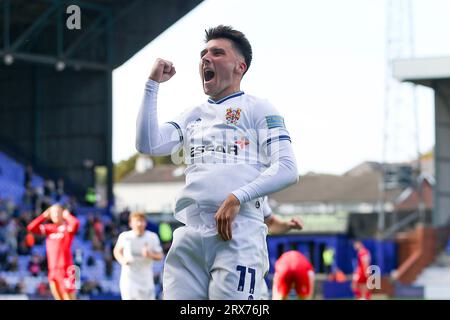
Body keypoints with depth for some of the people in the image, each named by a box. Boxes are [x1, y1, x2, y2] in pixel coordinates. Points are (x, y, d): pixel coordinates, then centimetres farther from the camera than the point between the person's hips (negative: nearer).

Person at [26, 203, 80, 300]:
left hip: (66, 269, -6)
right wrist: (44, 216, 6)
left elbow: (75, 223, -25)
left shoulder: (68, 227, -2)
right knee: (59, 298, 10)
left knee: (69, 298, -10)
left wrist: (67, 215, -5)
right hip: (52, 270, 6)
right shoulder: (49, 228, 13)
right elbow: (31, 227, 6)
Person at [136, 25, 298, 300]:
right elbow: (148, 145, 11)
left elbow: (288, 169, -4)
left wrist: (237, 198, -16)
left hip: (238, 235, -5)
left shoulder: (257, 109, 7)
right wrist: (153, 84, 13)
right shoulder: (193, 116, 25)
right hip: (189, 239, 5)